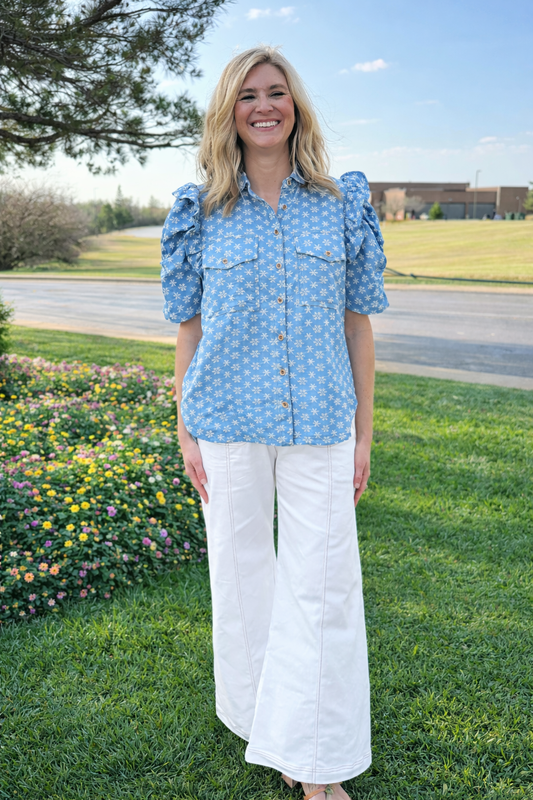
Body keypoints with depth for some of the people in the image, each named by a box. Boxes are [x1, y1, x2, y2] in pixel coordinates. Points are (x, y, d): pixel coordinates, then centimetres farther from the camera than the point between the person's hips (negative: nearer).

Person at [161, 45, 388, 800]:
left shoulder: (343, 202, 3)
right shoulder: (201, 210, 3)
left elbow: (358, 322, 4)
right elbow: (189, 326, 6)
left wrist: (364, 433, 2)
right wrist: (186, 433, 2)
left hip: (318, 424, 0)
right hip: (229, 423, 1)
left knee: (325, 582, 0)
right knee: (242, 570, 12)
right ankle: (258, 714, 36)